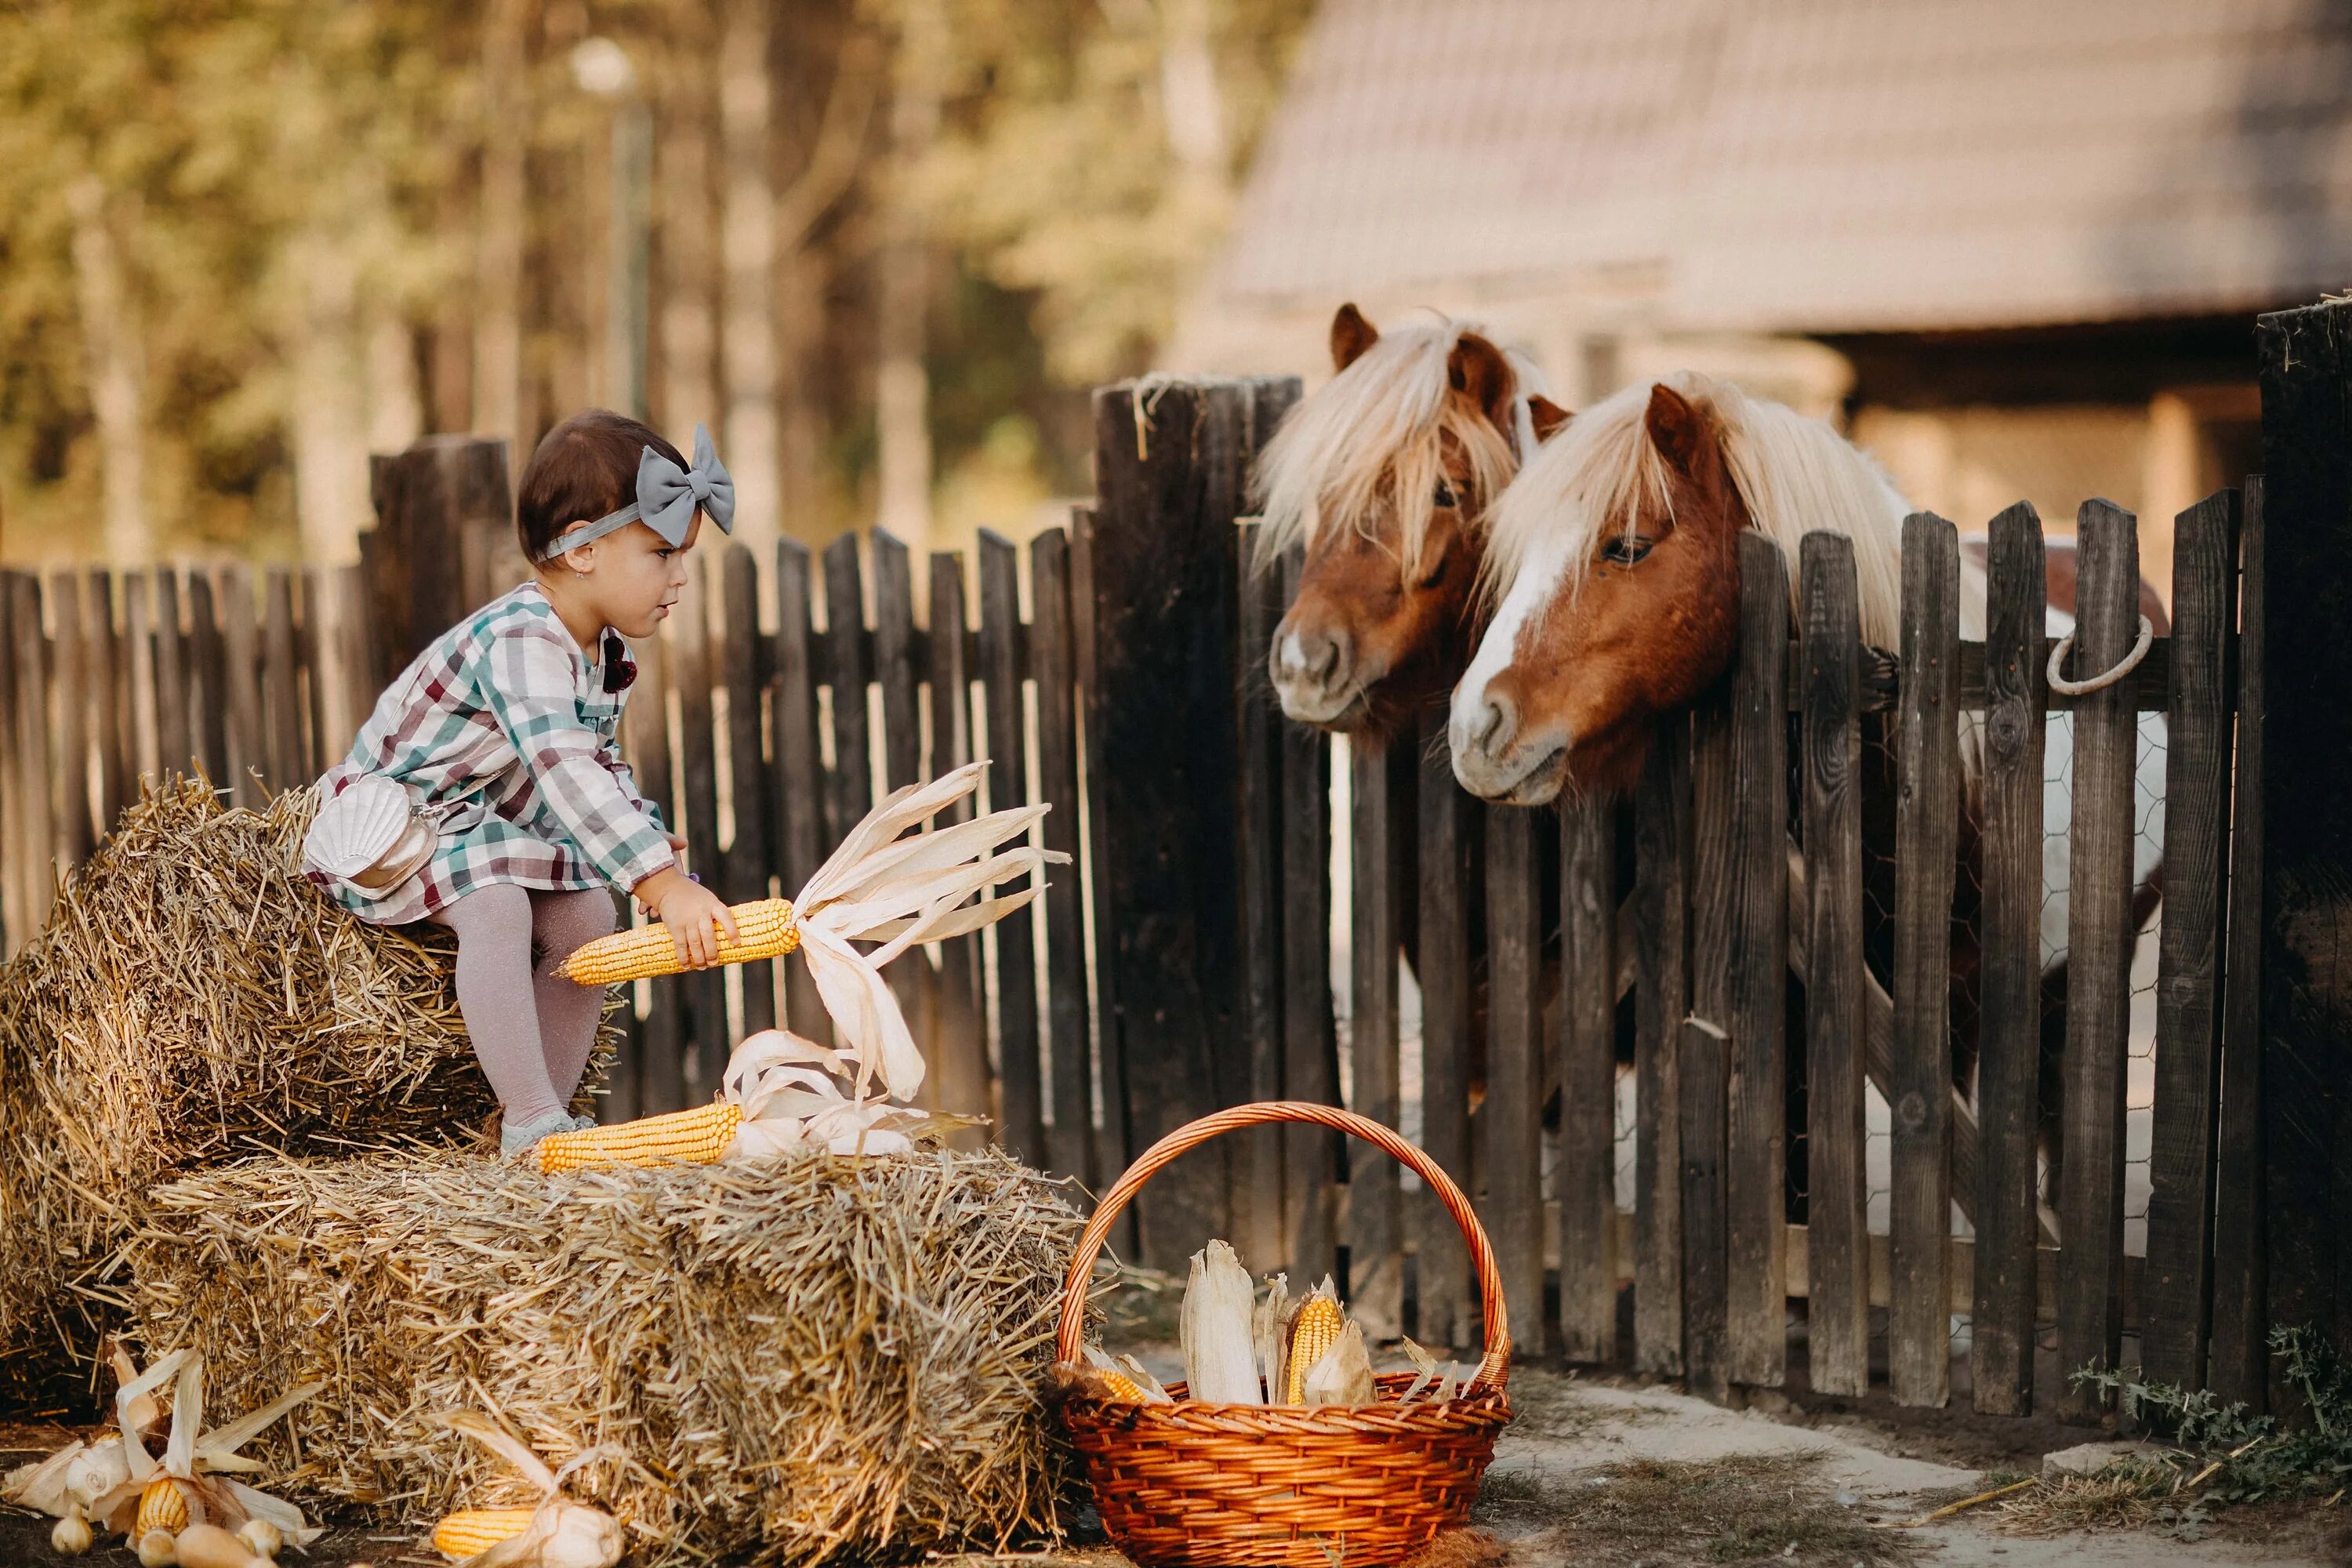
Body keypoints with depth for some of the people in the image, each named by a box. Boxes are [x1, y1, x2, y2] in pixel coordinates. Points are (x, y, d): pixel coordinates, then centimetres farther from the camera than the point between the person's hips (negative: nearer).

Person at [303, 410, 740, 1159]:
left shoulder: (607, 659, 2)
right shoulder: (520, 641, -31)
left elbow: (602, 769, 13)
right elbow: (563, 769, -43)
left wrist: (651, 841, -7)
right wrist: (662, 881, -49)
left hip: (494, 826, 10)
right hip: (389, 818, -9)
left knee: (587, 914, -5)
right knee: (497, 905, -31)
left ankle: (546, 1110, 0)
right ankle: (530, 1122, -28)